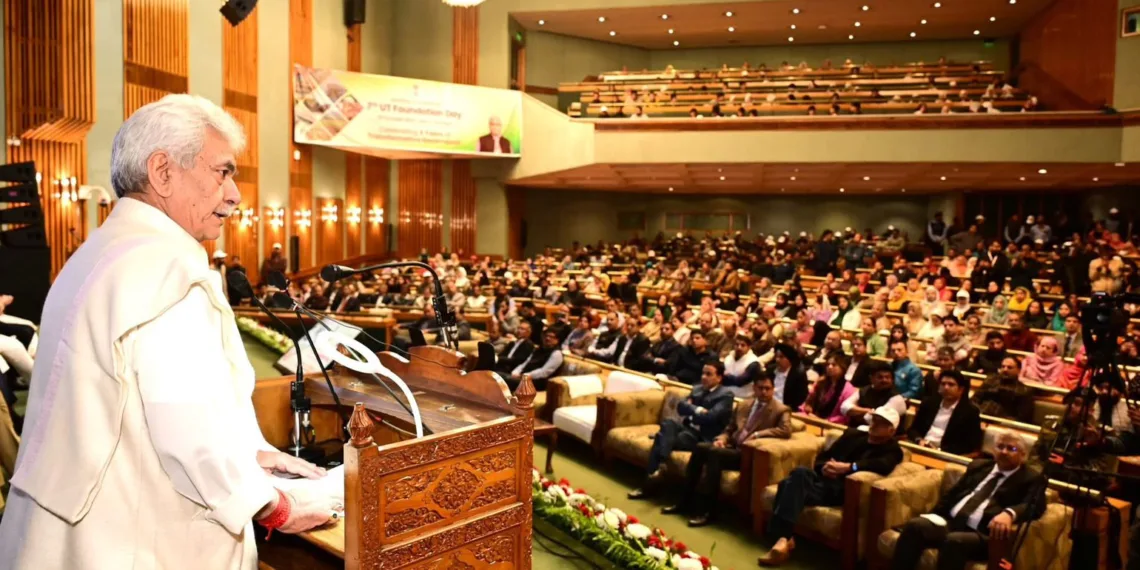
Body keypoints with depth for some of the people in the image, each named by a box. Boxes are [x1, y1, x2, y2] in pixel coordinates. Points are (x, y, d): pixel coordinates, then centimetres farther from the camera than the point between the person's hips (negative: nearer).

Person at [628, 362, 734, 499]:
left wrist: (691, 410, -2)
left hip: (703, 437, -6)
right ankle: (660, 466, -32)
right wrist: (697, 410, -13)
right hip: (688, 428, 6)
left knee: (661, 439, -25)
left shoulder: (726, 395, -3)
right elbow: (680, 406, 5)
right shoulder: (697, 389, 19)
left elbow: (710, 417, -16)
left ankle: (652, 480, -17)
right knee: (668, 422, -28)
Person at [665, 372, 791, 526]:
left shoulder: (781, 410, -1)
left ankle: (707, 510, -26)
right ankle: (686, 501, -12)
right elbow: (729, 429, 21)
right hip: (732, 446, 7)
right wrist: (721, 439, -1)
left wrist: (758, 434, -22)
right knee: (700, 447, -19)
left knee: (714, 453, -30)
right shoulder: (743, 405, 17)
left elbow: (786, 430, -20)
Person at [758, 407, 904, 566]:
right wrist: (824, 467, -3)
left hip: (842, 490, -5)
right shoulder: (853, 435, 25)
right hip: (823, 480, 5)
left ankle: (784, 537, -29)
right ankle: (783, 538, -31)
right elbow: (821, 457, 21)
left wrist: (848, 467, -26)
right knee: (800, 473, -31)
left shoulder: (892, 450, 9)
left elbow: (884, 466, -17)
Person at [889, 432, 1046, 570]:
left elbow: (1034, 505, -10)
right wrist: (931, 518, 11)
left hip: (983, 534, -5)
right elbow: (952, 494, 25)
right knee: (914, 525, -24)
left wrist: (1009, 513, -34)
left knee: (955, 541, -37)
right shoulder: (979, 465, 26)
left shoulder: (1032, 478, 10)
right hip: (950, 521, 5)